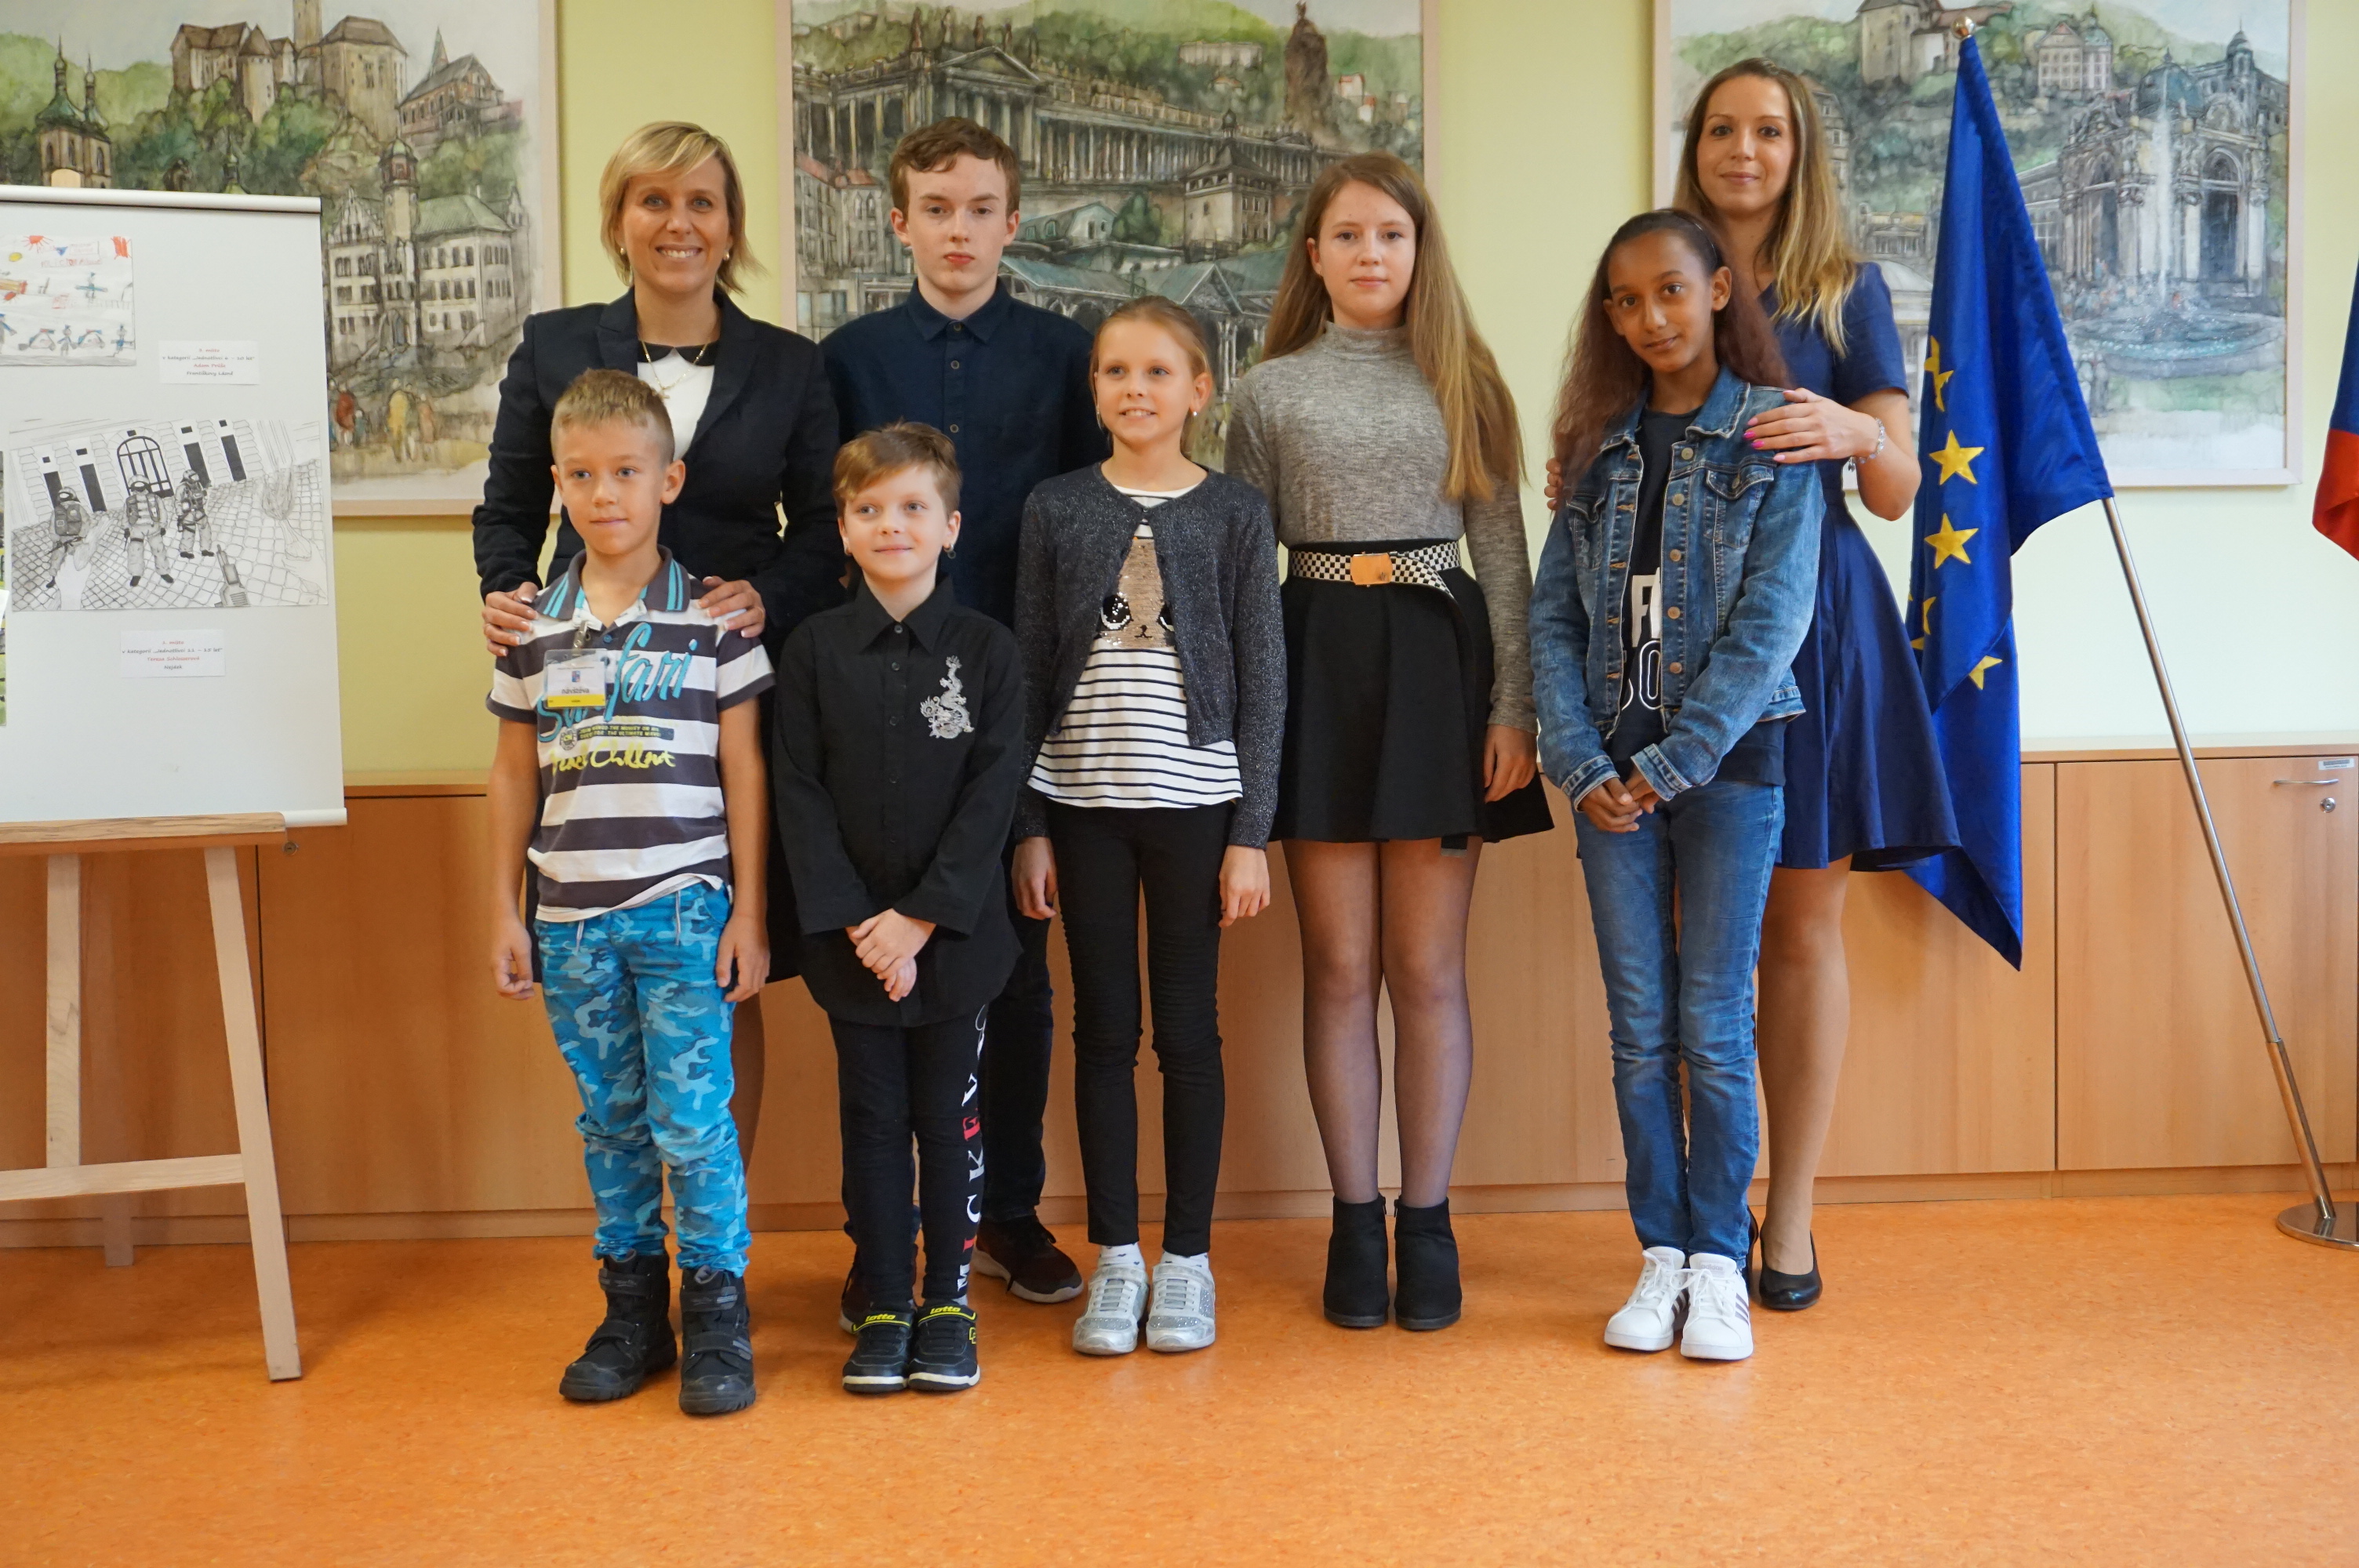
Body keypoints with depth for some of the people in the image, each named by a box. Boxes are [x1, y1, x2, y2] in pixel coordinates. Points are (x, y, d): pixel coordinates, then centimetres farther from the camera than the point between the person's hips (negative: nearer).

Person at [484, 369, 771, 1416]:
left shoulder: (714, 618, -2)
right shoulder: (532, 627, 7)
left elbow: (744, 769, 0)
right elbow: (514, 773, 12)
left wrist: (749, 911, -3)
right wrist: (504, 910, 9)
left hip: (684, 908, -3)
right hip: (571, 918, 3)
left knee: (691, 1119, -4)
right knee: (611, 1122, 11)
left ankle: (717, 1312, 10)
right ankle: (632, 1307, 22)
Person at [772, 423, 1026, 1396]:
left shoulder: (986, 650, -3)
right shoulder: (814, 650, 0)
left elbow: (992, 795, -7)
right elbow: (802, 796, -2)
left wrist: (920, 918, -14)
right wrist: (853, 925, -11)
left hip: (957, 935, -1)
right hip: (850, 939, 1)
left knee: (950, 1118, 7)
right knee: (872, 1121, 9)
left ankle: (949, 1302, 20)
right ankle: (884, 1306, 20)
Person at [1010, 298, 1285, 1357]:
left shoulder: (1235, 514, 2)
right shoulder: (1056, 510, 5)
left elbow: (1262, 680, 1)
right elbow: (1029, 672, 5)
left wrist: (1251, 833, -4)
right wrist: (1028, 825, 0)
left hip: (1195, 802, -1)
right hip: (1083, 803, 1)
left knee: (1188, 1030, 4)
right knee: (1104, 1029, 7)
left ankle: (1187, 1260, 15)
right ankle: (1115, 1258, 17)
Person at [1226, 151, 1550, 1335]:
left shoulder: (1462, 382, 9)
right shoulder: (1269, 392, 8)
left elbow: (1503, 551, 6)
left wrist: (1513, 705, -3)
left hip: (1438, 660, 0)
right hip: (1316, 665, 0)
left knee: (1427, 970, 2)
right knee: (1339, 969, 4)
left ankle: (1427, 1220, 13)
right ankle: (1355, 1219, 14)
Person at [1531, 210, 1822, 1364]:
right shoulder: (1600, 447, 10)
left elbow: (1771, 621, -10)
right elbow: (1553, 616, 5)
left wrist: (1669, 765, -13)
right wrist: (1581, 766, -7)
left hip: (1727, 759, -3)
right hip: (1611, 770, 4)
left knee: (1715, 1026, 1)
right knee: (1639, 1030, 7)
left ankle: (1719, 1263, 12)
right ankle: (1660, 1256, 16)